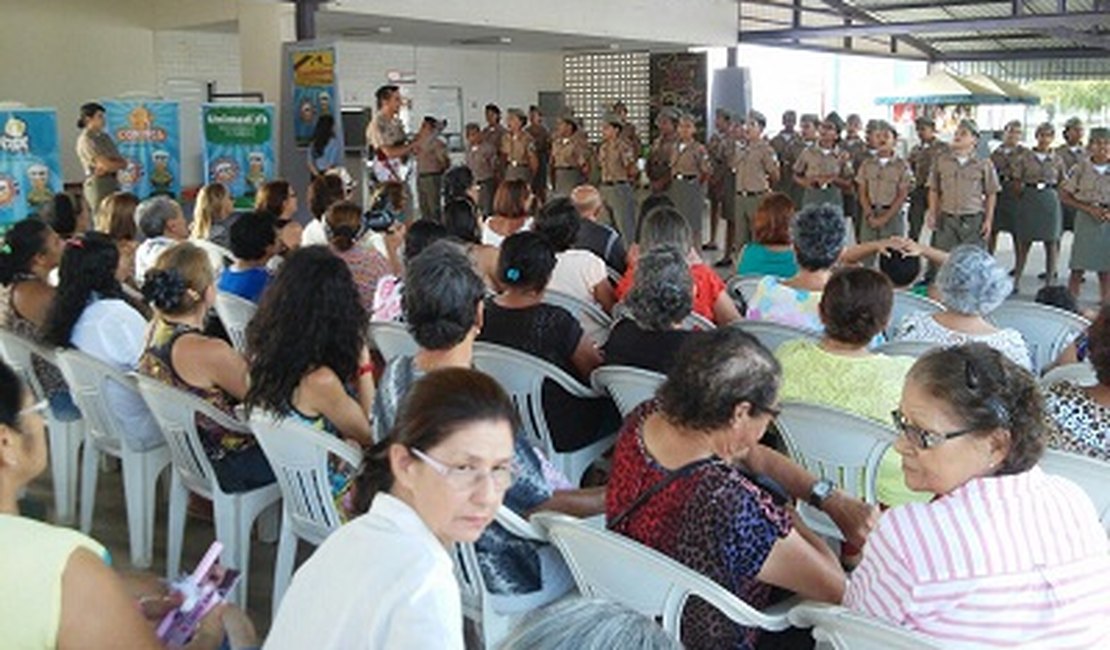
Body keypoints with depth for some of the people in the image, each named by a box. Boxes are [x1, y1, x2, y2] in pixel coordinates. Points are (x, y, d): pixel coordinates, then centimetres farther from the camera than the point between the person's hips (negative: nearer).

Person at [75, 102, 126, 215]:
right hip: (97, 185, -7)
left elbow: (123, 162, 6)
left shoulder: (105, 137, 14)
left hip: (113, 183, 7)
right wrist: (119, 164, 3)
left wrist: (107, 168, -11)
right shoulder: (85, 140, -7)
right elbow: (106, 164, -15)